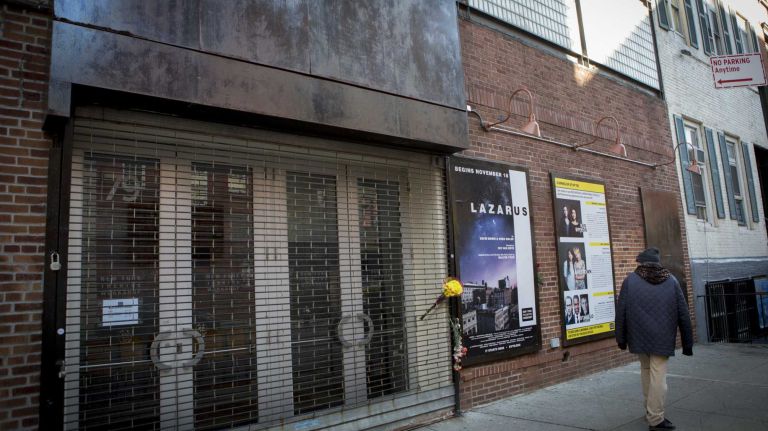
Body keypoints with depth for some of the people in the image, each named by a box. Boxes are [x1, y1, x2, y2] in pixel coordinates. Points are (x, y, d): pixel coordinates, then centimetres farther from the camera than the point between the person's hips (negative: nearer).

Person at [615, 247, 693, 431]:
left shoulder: (630, 280, 1)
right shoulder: (671, 281, 5)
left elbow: (621, 312, -2)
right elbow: (683, 314, 5)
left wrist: (621, 338, 6)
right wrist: (687, 342, 11)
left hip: (639, 336, 1)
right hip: (662, 338, -1)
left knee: (646, 370, 19)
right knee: (658, 376, 0)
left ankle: (651, 410, 28)